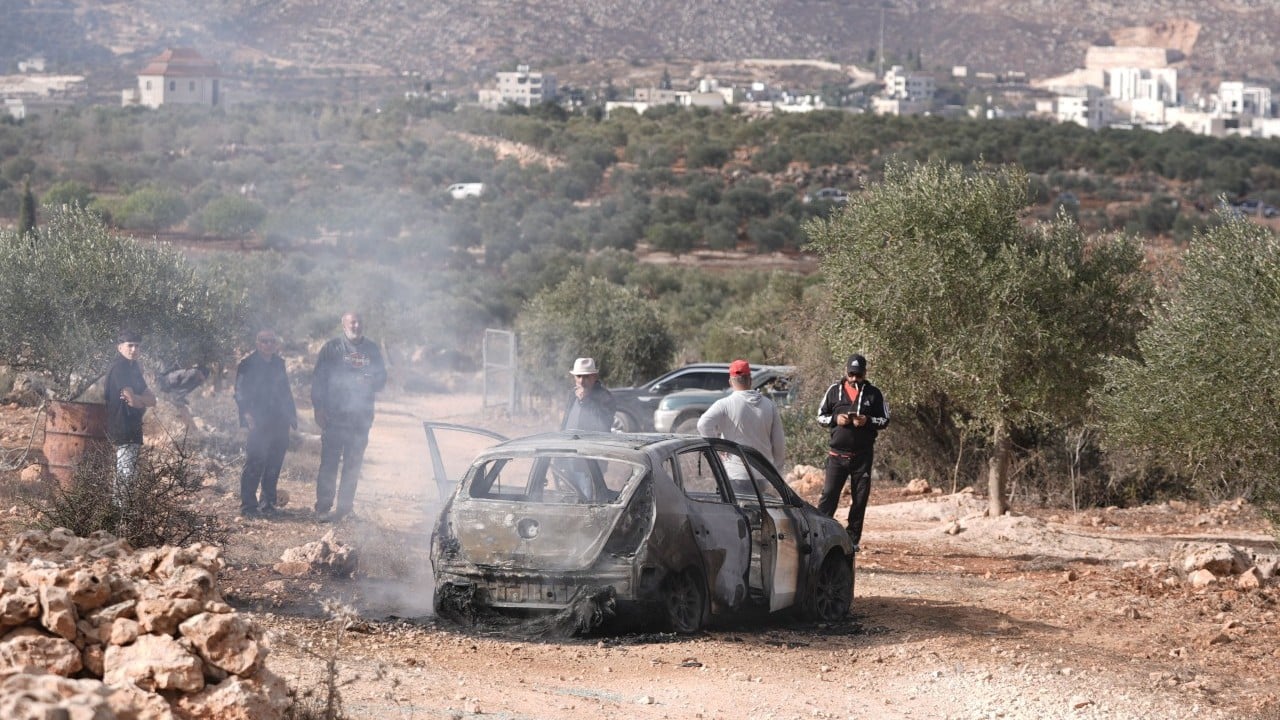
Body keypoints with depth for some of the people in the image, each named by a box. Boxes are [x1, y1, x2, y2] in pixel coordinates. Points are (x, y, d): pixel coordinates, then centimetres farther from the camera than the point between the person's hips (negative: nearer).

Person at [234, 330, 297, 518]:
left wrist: (292, 414, 15)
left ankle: (267, 503, 14)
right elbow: (240, 392, -6)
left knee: (274, 465, 6)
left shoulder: (279, 364, 16)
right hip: (259, 423, -6)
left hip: (279, 423, 6)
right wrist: (247, 414, -18)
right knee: (254, 463, -10)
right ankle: (248, 505, -5)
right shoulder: (247, 364, -2)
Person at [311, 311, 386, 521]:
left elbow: (382, 378, 16)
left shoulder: (372, 349, 12)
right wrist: (319, 409, -8)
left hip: (361, 417, 4)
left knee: (353, 465, 7)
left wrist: (370, 382, -8)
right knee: (329, 462, -7)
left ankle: (345, 508, 14)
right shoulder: (332, 348, 1)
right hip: (334, 416, -4)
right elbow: (319, 379, -1)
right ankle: (323, 507, -5)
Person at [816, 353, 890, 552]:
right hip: (837, 454, 0)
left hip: (863, 455, 1)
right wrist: (835, 419, -10)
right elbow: (820, 416, 11)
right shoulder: (835, 390, 6)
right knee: (829, 495, -7)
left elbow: (885, 420, 6)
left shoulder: (874, 393, 4)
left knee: (860, 498, 4)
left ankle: (853, 540, 11)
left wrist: (868, 421, -13)